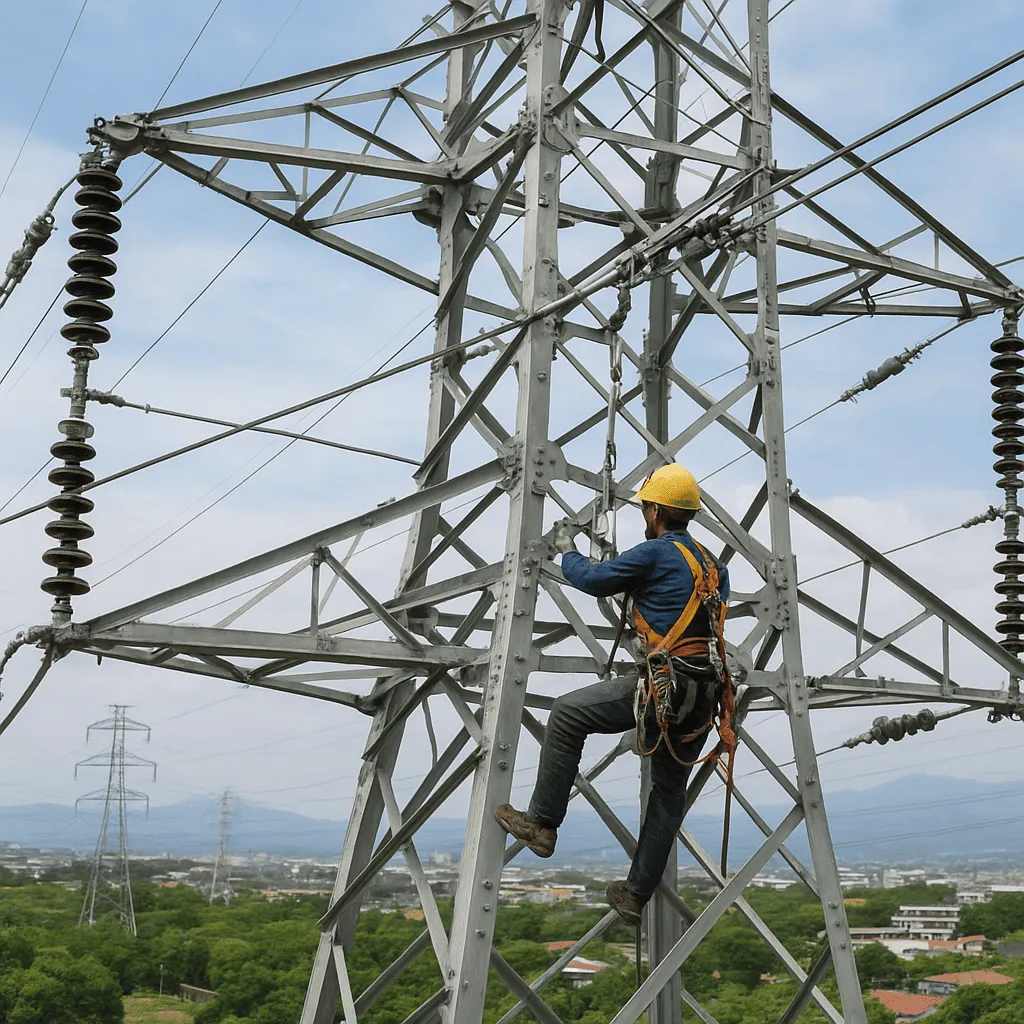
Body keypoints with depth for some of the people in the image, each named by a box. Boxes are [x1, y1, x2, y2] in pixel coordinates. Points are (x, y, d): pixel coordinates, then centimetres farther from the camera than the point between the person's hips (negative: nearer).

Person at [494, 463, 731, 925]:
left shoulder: (656, 552, -6)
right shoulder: (713, 566, 18)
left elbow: (592, 579, 2)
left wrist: (567, 551, 23)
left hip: (665, 687, -8)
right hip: (705, 698, 8)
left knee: (567, 713, 3)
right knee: (669, 793, 16)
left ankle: (541, 822, 6)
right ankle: (635, 895, 24)